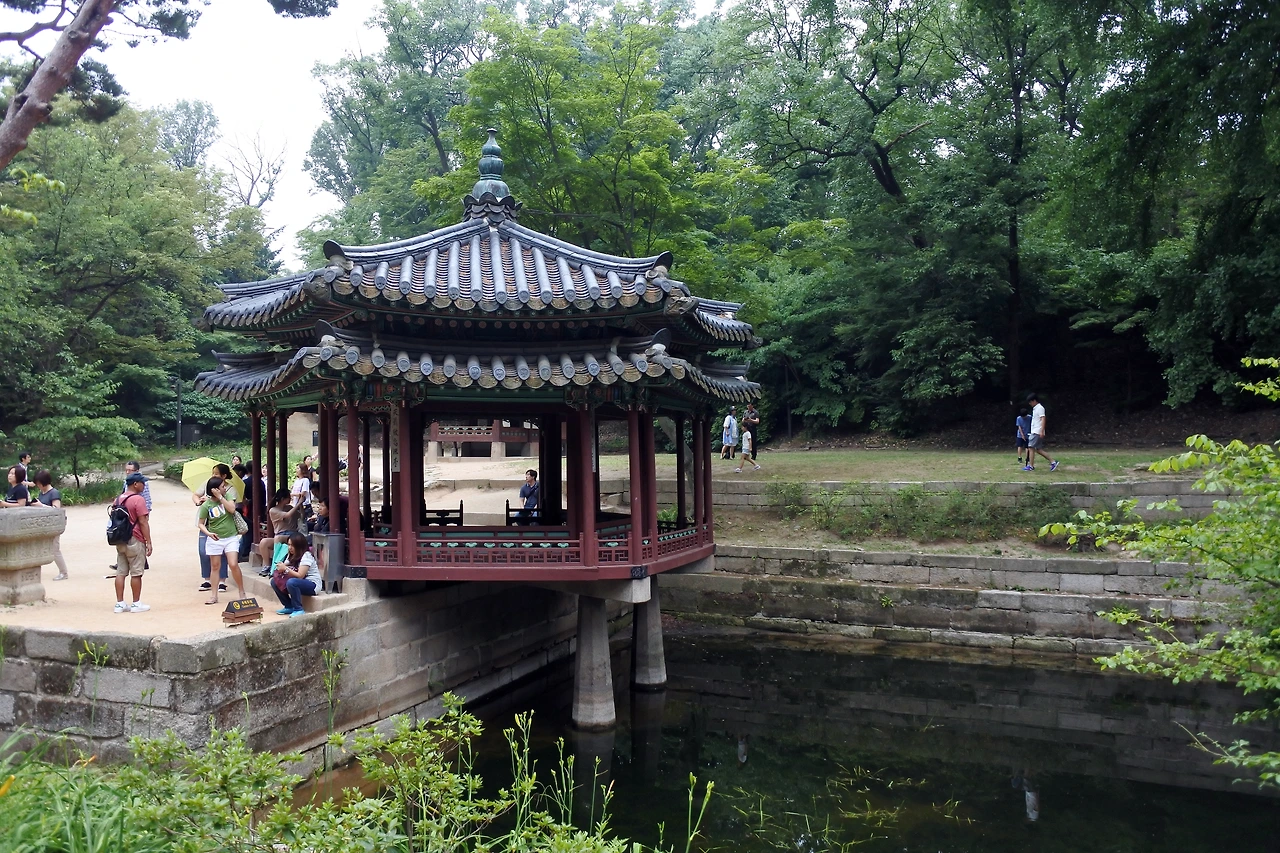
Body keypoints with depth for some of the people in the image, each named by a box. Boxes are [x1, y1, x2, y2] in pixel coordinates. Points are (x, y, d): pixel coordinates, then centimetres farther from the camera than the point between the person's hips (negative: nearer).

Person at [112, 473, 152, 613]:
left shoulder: (118, 499, 11)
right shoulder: (138, 499, -13)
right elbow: (143, 522, -16)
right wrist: (148, 542, -13)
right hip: (135, 541, -7)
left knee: (120, 572, 8)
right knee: (136, 573, 0)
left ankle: (120, 603, 10)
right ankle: (136, 604, 6)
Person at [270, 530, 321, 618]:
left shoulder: (306, 556, -18)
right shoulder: (292, 555, 9)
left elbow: (300, 575, -24)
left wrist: (285, 569, -22)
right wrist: (280, 568, -18)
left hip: (312, 585, -9)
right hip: (300, 582, 9)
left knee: (291, 582, -36)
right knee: (274, 582, -2)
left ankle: (299, 610, -20)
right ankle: (289, 607, 5)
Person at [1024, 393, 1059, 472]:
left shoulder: (1040, 408, -9)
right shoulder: (1035, 409, 19)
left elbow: (1043, 419, -17)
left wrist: (1041, 431, -24)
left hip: (1037, 432, -10)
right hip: (1034, 432, 10)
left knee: (1031, 448, -10)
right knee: (1039, 450, 7)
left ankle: (1031, 466, -8)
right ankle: (1053, 462, 8)